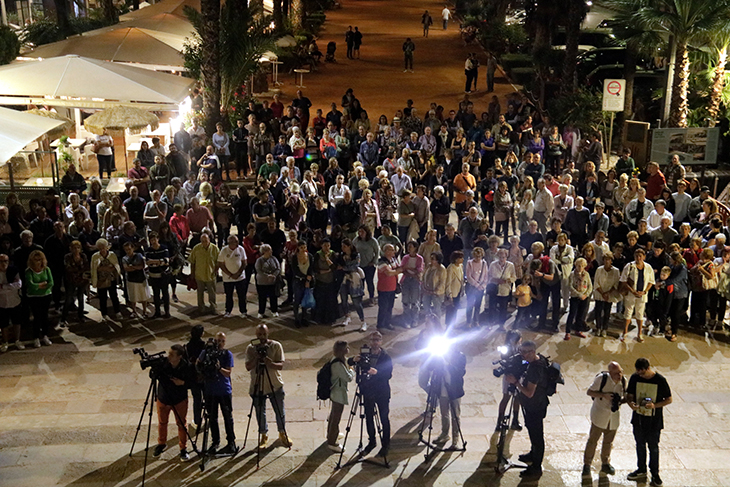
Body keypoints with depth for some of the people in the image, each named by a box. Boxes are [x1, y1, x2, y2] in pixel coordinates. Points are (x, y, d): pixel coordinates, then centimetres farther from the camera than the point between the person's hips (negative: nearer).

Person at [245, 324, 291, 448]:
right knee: (260, 413, 8)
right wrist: (256, 357, -24)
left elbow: (281, 365, -10)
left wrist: (270, 363, -29)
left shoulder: (276, 346, -4)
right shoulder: (251, 348, -2)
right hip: (257, 386, 0)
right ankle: (263, 435, 29)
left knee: (280, 412, 8)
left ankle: (282, 434, 30)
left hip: (275, 385, 0)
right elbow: (248, 367, -8)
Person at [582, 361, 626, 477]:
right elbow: (589, 392, -10)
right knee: (593, 440, 3)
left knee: (608, 442, 16)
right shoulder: (602, 378, -19)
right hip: (599, 415, -4)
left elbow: (624, 396, 11)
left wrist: (622, 401, -13)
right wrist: (603, 395, -24)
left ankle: (605, 464, 34)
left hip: (614, 416, 4)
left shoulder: (623, 380, -5)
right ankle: (587, 464, 17)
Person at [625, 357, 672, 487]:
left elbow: (669, 399, -8)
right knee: (640, 445, 17)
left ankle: (655, 474, 26)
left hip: (654, 420, -3)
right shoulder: (635, 378, -7)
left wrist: (654, 405, -24)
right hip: (638, 418, 3)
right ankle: (641, 471, 35)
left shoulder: (660, 380, -16)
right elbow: (629, 395, 2)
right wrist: (631, 403, -21)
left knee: (653, 447, 9)